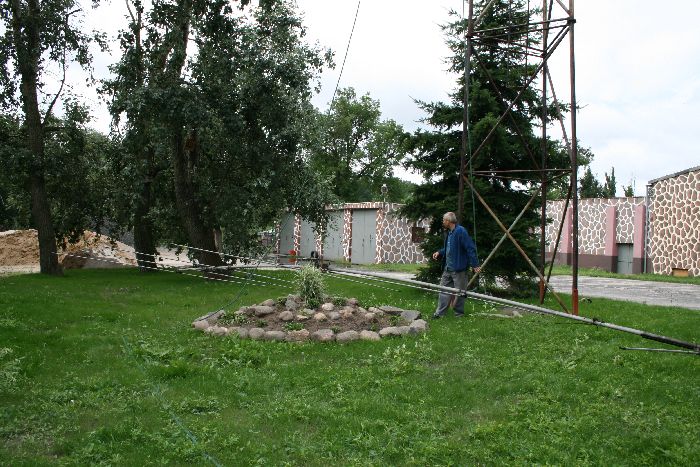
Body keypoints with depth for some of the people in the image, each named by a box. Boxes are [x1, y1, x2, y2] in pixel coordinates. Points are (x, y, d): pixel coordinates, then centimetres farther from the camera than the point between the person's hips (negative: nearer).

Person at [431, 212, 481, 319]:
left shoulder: (461, 231, -17)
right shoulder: (449, 233, 11)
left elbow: (470, 248, -19)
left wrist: (475, 265, -20)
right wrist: (439, 253, 8)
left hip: (459, 269, -9)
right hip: (447, 268, 9)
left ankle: (459, 313, 18)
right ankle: (440, 313, 16)